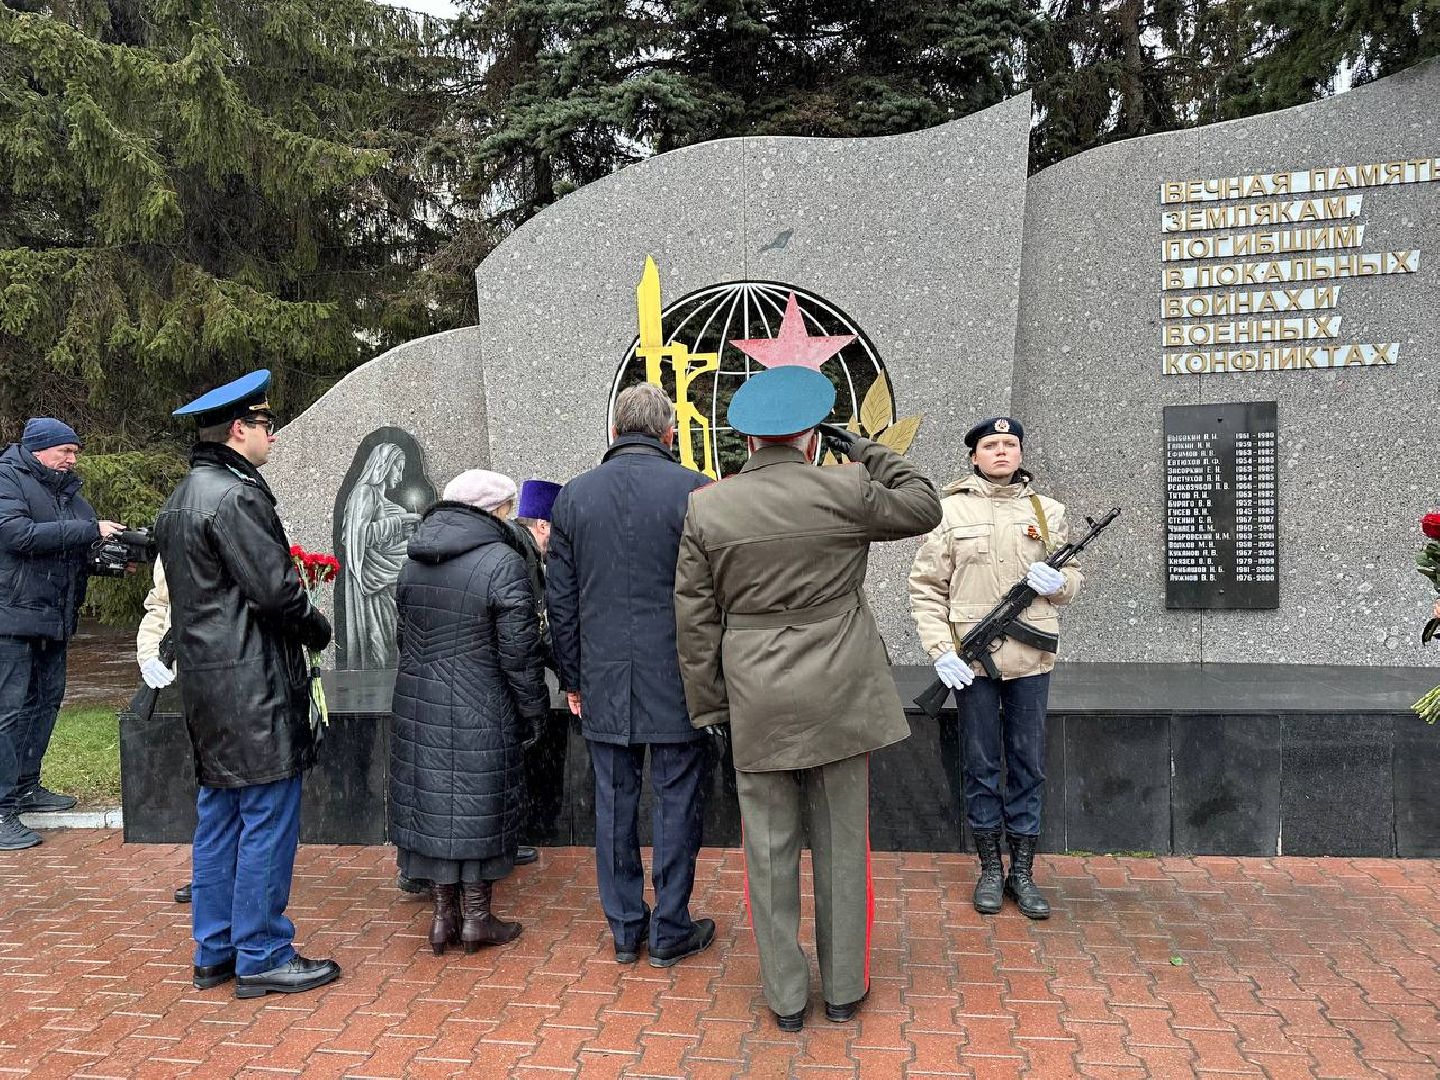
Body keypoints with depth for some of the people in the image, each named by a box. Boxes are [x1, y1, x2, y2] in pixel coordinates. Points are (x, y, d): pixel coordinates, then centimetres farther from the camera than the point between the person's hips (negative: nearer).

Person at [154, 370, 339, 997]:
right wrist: (318, 628, -1)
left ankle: (215, 952, 25)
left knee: (219, 817, 16)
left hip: (205, 681, 10)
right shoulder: (236, 496, -16)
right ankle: (261, 958, 8)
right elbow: (275, 590, -20)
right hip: (252, 686, -10)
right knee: (268, 817, -1)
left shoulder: (181, 498, 16)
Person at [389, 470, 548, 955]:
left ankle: (445, 913, 21)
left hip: (418, 705, 6)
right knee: (480, 803, 6)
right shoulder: (503, 562, -14)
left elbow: (406, 634, 15)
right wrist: (533, 707, -5)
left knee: (433, 800, 12)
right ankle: (477, 917, 16)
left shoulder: (414, 561, 9)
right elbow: (518, 647, -14)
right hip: (480, 711, -6)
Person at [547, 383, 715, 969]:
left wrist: (572, 678, 15)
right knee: (676, 801, 8)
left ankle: (625, 929, 23)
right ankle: (670, 931, 17)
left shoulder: (573, 495, 3)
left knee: (614, 802, 12)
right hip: (677, 680, -3)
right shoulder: (694, 491, -8)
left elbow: (559, 600, 7)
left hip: (604, 682, 3)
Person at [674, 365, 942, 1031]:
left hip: (757, 701, 1)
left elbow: (695, 620, 1)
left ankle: (786, 997, 21)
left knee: (771, 850, 10)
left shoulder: (705, 508, -2)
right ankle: (844, 989, 25)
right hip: (839, 694, 0)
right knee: (841, 844, 13)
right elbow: (923, 507, 11)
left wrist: (709, 705, 8)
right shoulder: (846, 492, -7)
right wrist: (869, 453, 15)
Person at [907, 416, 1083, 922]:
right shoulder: (950, 511, 0)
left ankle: (1022, 871, 21)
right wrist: (941, 651, -11)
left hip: (1031, 658, 2)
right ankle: (990, 870, 21)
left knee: (1028, 765, 8)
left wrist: (1058, 582, -8)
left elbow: (1073, 576, 16)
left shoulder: (1047, 511, 8)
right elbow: (925, 587, -1)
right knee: (981, 766, 8)